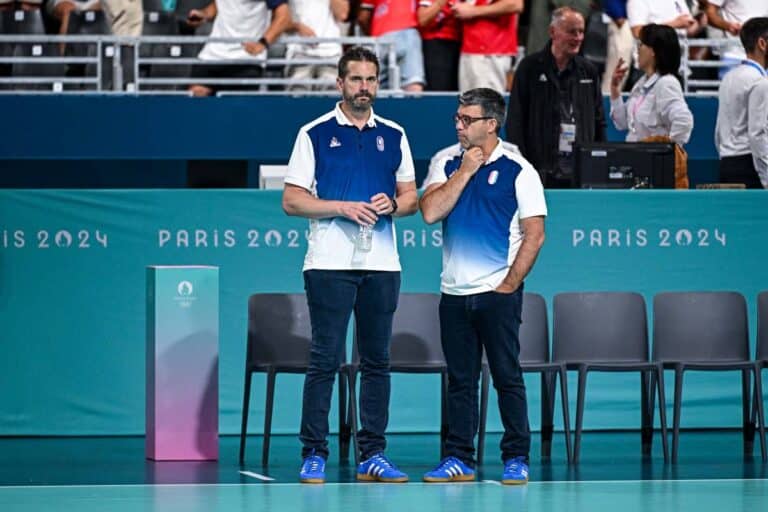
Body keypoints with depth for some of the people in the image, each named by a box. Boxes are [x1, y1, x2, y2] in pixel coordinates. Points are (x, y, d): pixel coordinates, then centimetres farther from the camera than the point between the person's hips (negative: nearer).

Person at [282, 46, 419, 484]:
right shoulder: (315, 134, 2)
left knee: (377, 361, 6)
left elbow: (411, 197, 15)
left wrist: (392, 204, -8)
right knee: (325, 360, -4)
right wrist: (342, 207, -14)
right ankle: (314, 455, -1)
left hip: (382, 263, 4)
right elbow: (292, 200, -2)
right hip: (330, 263, -4)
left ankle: (373, 455, 10)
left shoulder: (394, 136, 13)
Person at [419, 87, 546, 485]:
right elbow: (430, 212, -5)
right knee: (460, 380, 7)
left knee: (507, 378, -1)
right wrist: (465, 171, -6)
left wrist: (510, 283, -9)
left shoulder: (518, 171, -2)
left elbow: (534, 234, -5)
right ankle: (459, 459, 11)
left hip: (497, 293, -4)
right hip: (454, 293, 4)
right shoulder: (447, 166, 10)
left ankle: (516, 459, 4)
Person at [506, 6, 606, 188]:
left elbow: (599, 123, 17)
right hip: (542, 170, -3)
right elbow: (515, 122, 0)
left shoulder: (588, 71, 14)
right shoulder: (530, 67, 3)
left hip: (581, 172, 3)